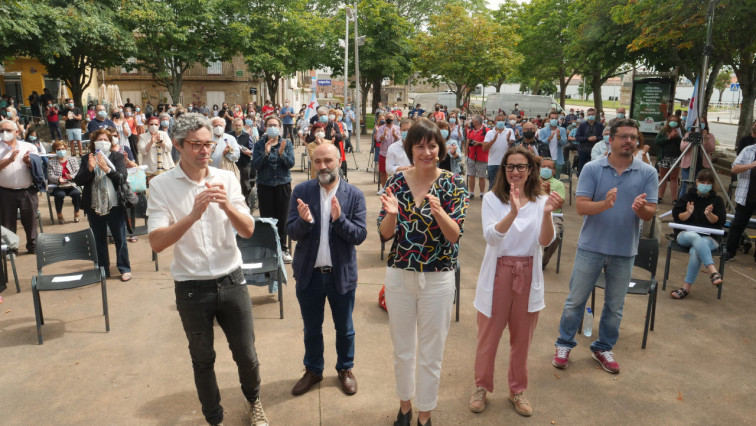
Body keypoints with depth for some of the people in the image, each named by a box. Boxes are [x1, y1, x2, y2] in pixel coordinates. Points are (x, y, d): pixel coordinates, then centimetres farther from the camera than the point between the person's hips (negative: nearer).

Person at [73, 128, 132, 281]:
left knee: (120, 239, 3)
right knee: (99, 240, 11)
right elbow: (78, 181, -2)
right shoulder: (86, 159, 6)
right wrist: (90, 169, -19)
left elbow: (122, 178, -10)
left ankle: (124, 269, 14)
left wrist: (107, 169, -25)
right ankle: (103, 270, 22)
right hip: (94, 206, 2)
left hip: (114, 205, -2)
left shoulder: (117, 156, 2)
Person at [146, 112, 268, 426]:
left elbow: (248, 230, -7)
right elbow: (156, 243, -18)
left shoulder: (226, 178, -2)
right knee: (203, 360, 16)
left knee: (246, 354, 14)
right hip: (192, 288, -1)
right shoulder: (161, 185, -9)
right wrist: (193, 215, -32)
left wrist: (227, 206, -26)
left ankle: (253, 400, 43)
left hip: (231, 281, 2)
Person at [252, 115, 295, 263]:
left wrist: (281, 153, -21)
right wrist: (266, 153, -20)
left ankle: (283, 248, 16)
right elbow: (255, 165, -8)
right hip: (265, 185, -1)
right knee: (266, 218, 2)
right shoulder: (259, 144, 1)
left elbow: (291, 163, -6)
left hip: (283, 184, 1)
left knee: (282, 217, 5)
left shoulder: (286, 144, 3)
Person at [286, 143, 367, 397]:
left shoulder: (354, 195, -8)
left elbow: (360, 235, -12)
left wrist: (339, 219, -29)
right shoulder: (301, 191, -5)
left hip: (342, 274, -1)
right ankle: (313, 370, 41)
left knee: (344, 328, 18)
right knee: (311, 329, 19)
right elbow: (292, 232, -7)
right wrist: (305, 220, -28)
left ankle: (345, 369, 41)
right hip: (309, 273, 1)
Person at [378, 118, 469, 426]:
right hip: (399, 276, 2)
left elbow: (455, 235, -15)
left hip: (438, 279, -2)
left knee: (431, 355, 12)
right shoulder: (396, 182, -3)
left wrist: (438, 211, -34)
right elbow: (385, 234, -4)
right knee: (402, 349, 18)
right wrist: (392, 213, -25)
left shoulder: (453, 184, -8)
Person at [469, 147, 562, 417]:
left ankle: (517, 389, 35)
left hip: (528, 276, 2)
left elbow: (546, 242, -12)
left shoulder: (541, 201, -2)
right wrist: (513, 212, -37)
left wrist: (547, 213, -29)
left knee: (522, 338, 16)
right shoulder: (492, 199, -8)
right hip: (498, 274, -2)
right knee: (488, 335, 11)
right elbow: (490, 237, -22)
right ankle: (481, 386, 32)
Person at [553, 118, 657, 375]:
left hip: (625, 250, 2)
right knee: (575, 300, 8)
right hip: (591, 247, -2)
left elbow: (650, 214, -4)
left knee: (615, 306, 15)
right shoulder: (592, 168, -6)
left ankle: (604, 348, 34)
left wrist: (641, 208, -28)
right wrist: (604, 204, -32)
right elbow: (581, 207, -13)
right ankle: (564, 344, 25)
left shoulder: (648, 173, -2)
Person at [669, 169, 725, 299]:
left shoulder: (717, 200, 13)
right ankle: (713, 271, -46)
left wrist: (709, 214, -16)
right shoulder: (687, 197, 12)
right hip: (686, 234, 0)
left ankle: (686, 287, -29)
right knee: (695, 237, -38)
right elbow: (676, 216, 6)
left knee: (696, 250, -34)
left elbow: (721, 222, 3)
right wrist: (688, 213, -13)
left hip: (709, 237, 0)